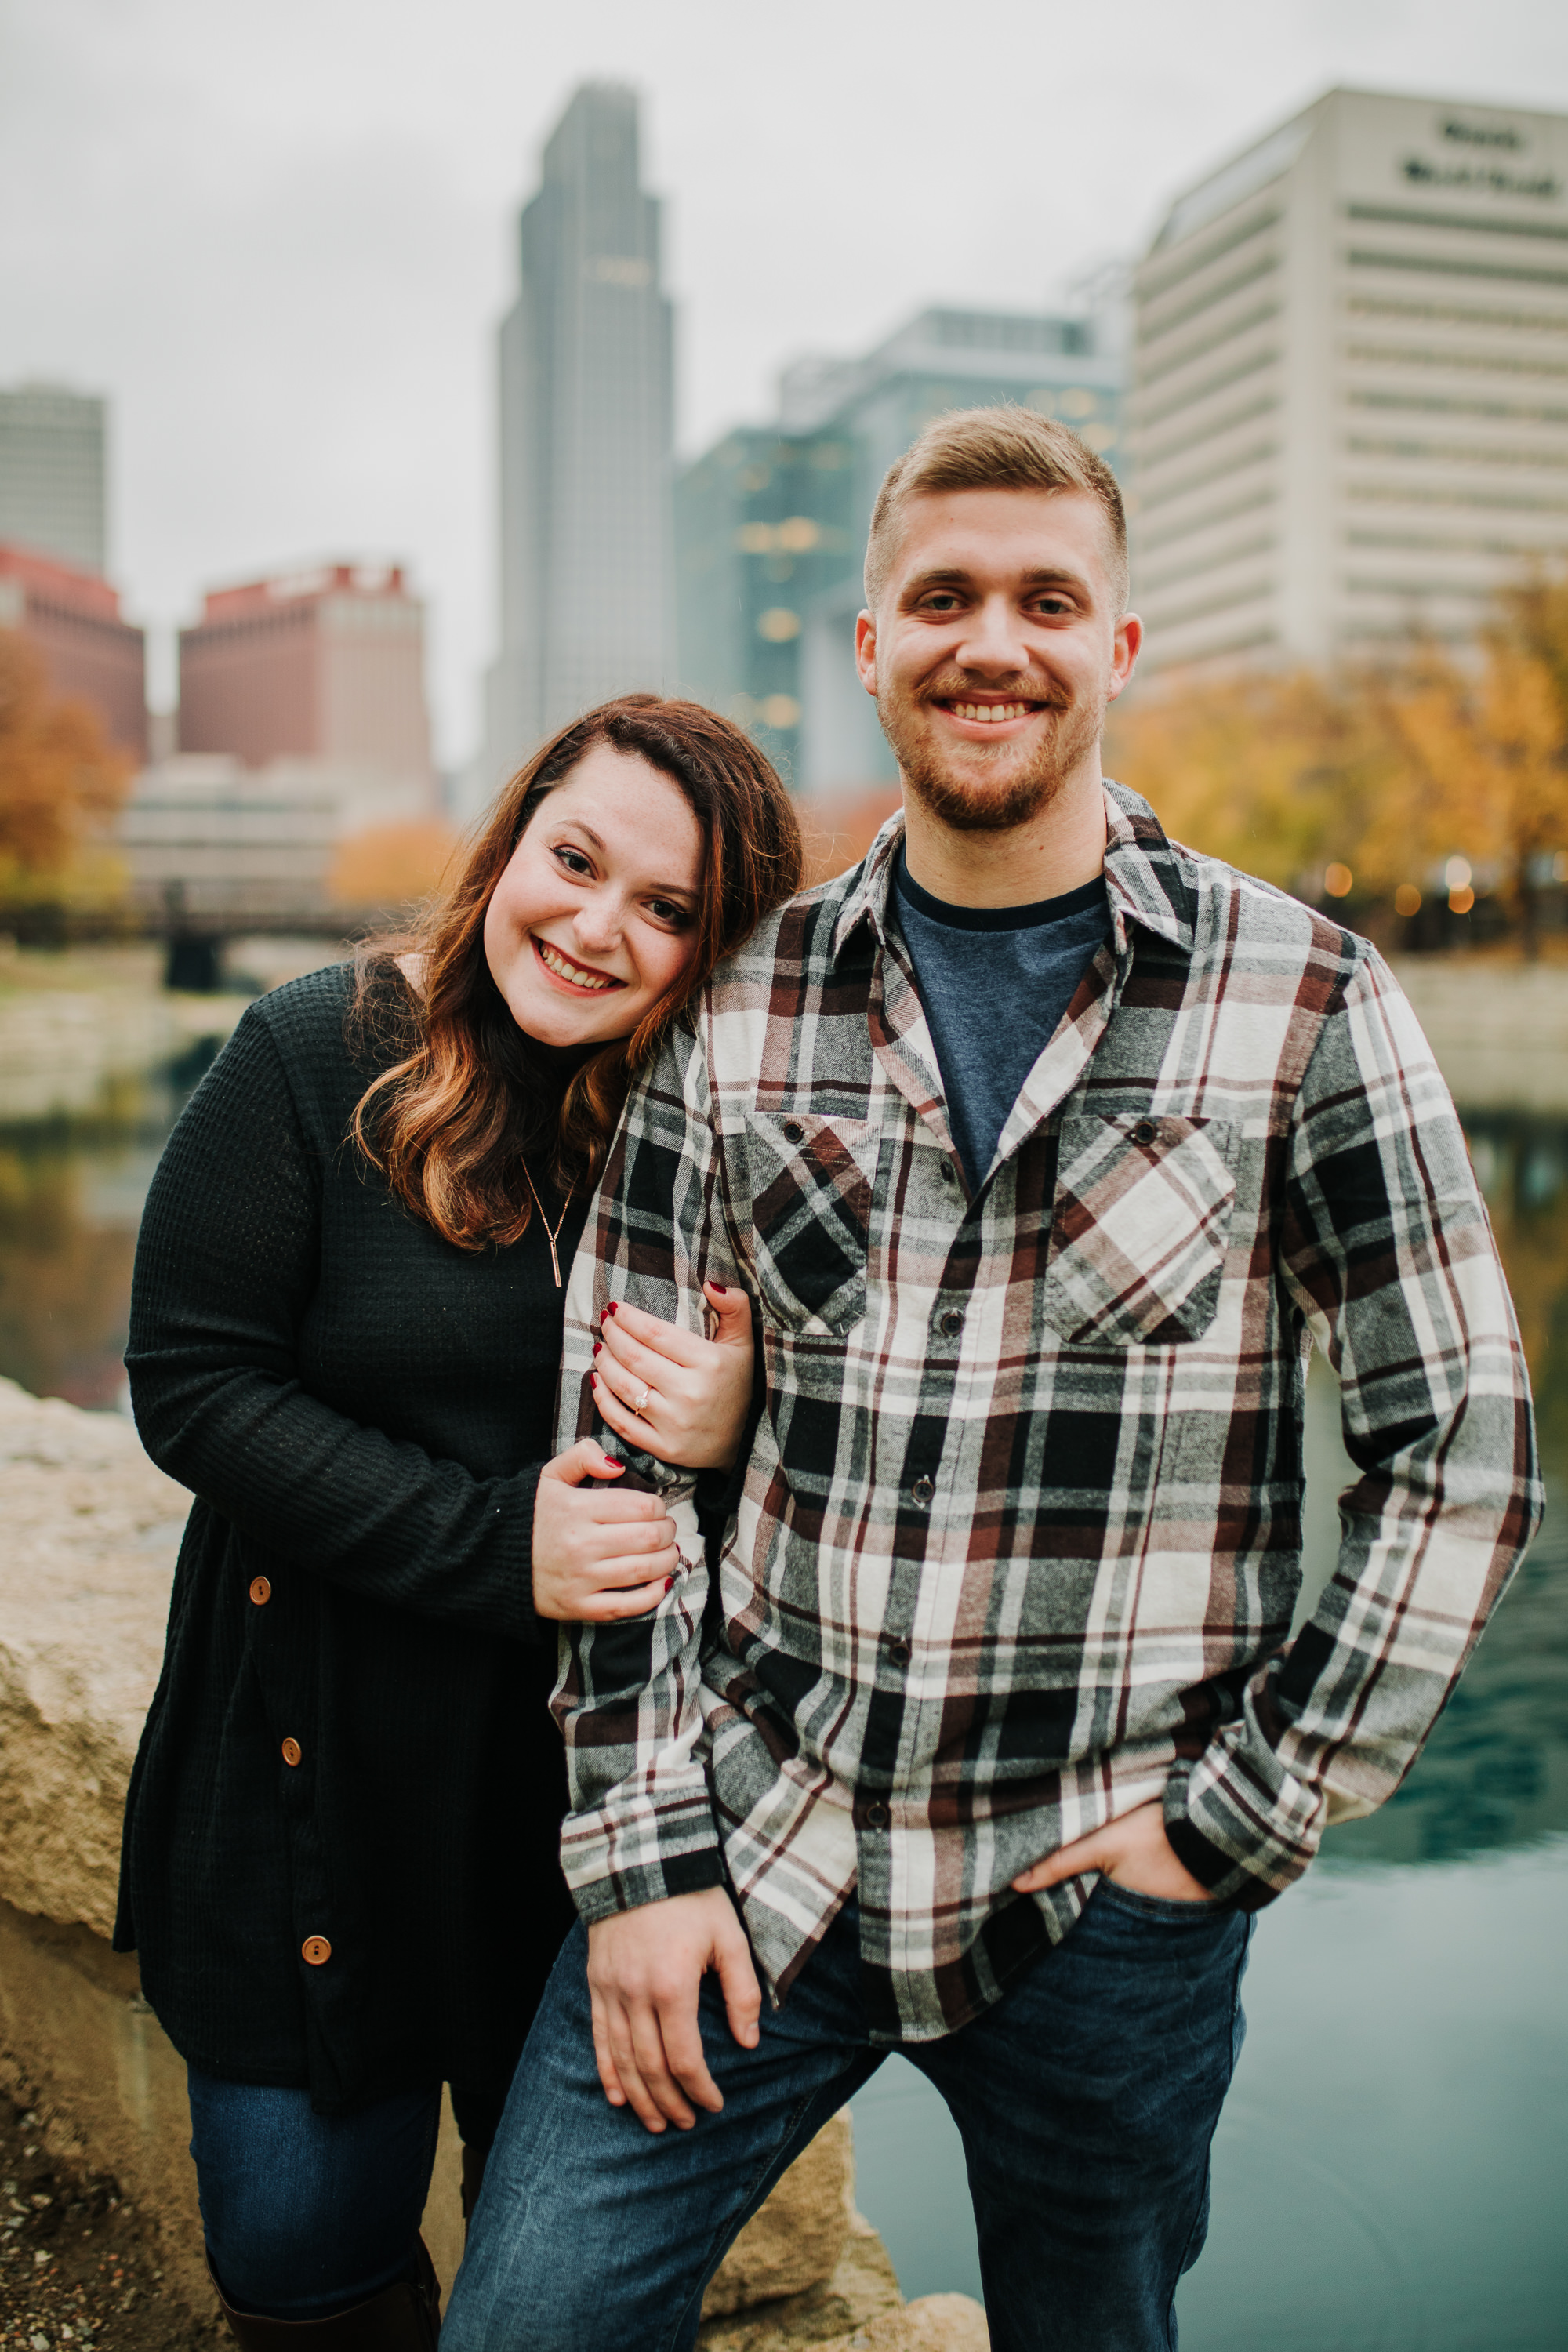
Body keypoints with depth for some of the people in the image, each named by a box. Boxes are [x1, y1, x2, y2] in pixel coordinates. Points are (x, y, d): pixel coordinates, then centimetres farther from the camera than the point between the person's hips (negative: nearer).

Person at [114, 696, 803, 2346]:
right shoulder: (319, 1059, -11)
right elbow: (194, 1389, -12)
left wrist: (740, 1436, -23)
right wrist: (493, 1544, -20)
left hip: (616, 1776, 2)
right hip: (328, 1762, -1)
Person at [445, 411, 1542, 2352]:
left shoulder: (1299, 1004, -6)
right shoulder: (741, 1007, 1)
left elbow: (1463, 1447, -4)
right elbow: (624, 1440, 2)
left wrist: (1242, 1821, -6)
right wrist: (638, 1852, -1)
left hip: (1105, 1897, -1)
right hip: (748, 1833, 2)